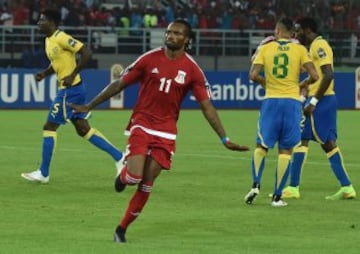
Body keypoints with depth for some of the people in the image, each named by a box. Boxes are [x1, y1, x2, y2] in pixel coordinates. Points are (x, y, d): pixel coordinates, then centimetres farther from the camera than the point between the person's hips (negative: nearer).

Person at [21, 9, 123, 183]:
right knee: (83, 129, 12)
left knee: (49, 127, -2)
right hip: (68, 89, 10)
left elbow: (86, 53, -21)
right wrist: (44, 74, 8)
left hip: (71, 89, -10)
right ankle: (119, 157, 14)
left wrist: (73, 75, -21)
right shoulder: (49, 40, 13)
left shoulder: (61, 38, -16)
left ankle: (43, 173, 5)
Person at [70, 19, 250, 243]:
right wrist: (89, 106, 6)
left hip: (166, 132, 1)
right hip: (141, 124, -1)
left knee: (146, 184, 0)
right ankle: (123, 174, 19)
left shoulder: (192, 70, -2)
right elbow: (119, 84, 5)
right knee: (134, 176, -19)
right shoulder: (149, 59, -3)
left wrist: (224, 139, -7)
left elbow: (207, 107, -1)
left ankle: (122, 229, 15)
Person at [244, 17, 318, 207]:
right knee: (285, 150, 5)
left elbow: (253, 75, -6)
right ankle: (277, 196, 2)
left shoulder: (265, 48, 3)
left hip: (271, 101, 0)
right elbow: (314, 75, -6)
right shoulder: (300, 50, 2)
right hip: (292, 101, 0)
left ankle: (255, 185, -6)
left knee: (262, 146, 14)